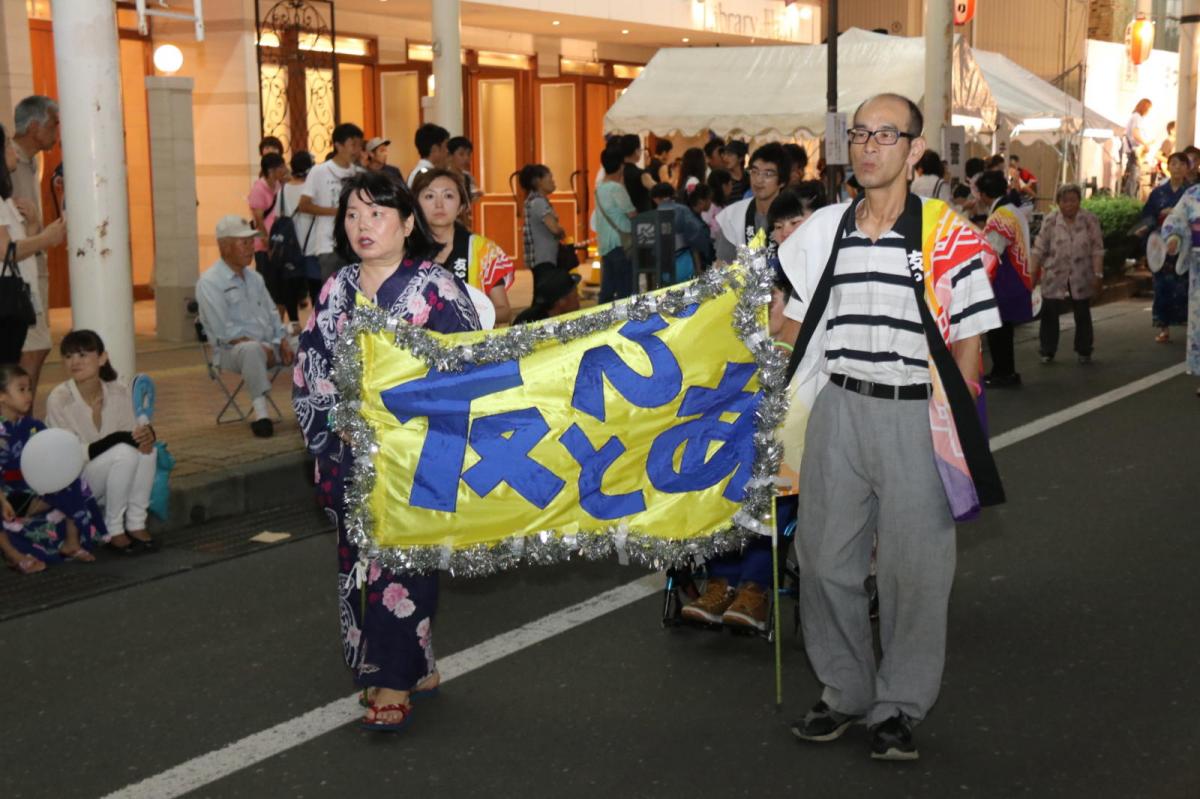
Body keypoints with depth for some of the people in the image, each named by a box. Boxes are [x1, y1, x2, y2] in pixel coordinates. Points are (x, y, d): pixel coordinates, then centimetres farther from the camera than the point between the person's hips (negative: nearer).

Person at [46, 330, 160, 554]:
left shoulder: (119, 392, -7)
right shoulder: (59, 399, -20)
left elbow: (132, 434, 1)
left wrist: (147, 434, -25)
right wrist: (118, 439, -31)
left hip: (115, 480, 4)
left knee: (146, 449, -24)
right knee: (124, 452, -30)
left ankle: (136, 524, -14)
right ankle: (113, 531, -16)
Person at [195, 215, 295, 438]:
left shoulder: (254, 278, 18)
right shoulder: (209, 282, -7)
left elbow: (272, 313, 20)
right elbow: (223, 331, -15)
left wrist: (282, 341, 2)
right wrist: (258, 344, -19)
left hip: (268, 345, 8)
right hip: (231, 350, -7)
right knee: (252, 349, -41)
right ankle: (260, 413, -37)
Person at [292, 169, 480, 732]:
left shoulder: (437, 290, -7)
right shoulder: (337, 291, 9)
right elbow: (310, 369, 11)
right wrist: (329, 435, 3)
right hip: (351, 457, 6)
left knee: (399, 562, -5)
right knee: (359, 558, 8)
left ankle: (395, 683, 6)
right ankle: (417, 669, 22)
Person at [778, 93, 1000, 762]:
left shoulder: (949, 235, -4)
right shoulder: (822, 230, 6)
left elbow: (969, 341, -3)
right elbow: (792, 325, 14)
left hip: (917, 413, -3)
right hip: (839, 410, 4)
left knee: (915, 566, 4)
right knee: (826, 557, 9)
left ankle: (899, 706, 21)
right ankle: (845, 692, 27)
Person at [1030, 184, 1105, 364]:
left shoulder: (1090, 220, -4)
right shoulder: (1050, 221, -2)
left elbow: (1097, 249, -4)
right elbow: (1039, 250, -2)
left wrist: (1098, 274, -9)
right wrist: (1032, 273, -6)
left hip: (1081, 278, 0)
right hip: (1054, 278, 0)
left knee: (1083, 315, 10)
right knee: (1049, 314, 3)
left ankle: (1084, 352, 23)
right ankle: (1047, 351, 15)